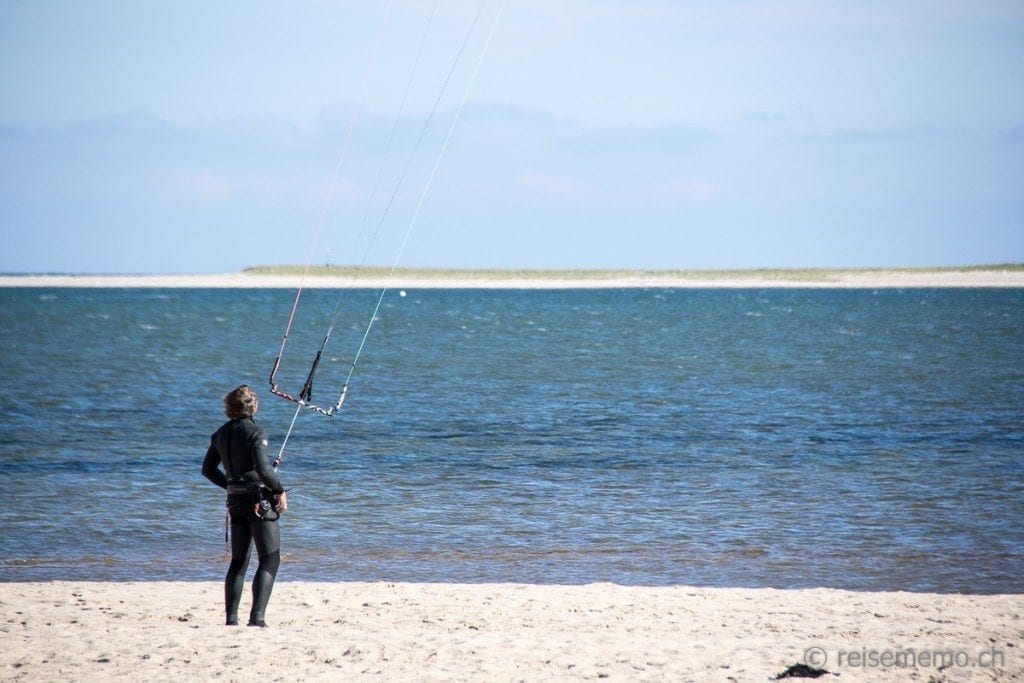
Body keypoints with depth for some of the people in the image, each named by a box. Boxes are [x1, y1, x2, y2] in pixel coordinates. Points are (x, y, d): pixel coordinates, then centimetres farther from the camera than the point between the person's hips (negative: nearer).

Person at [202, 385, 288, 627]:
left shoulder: (220, 434, 7)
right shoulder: (255, 432, -14)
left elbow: (208, 469, 16)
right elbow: (263, 469, -23)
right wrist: (280, 490, -9)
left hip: (236, 501, 7)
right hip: (260, 499, -7)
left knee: (238, 561, 14)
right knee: (270, 560, -4)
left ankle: (231, 618, 12)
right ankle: (257, 616, -17)